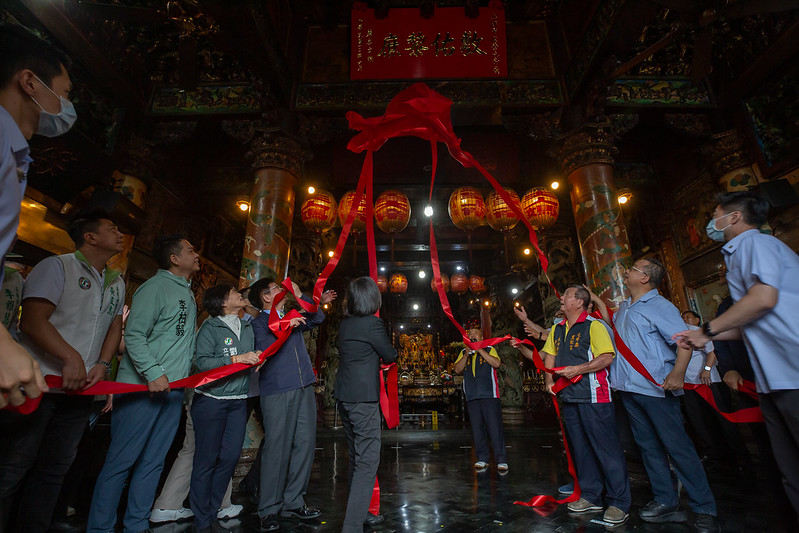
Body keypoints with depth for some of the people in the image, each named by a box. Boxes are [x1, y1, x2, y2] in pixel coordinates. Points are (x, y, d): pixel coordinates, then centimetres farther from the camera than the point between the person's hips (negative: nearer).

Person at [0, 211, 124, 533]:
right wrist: (71, 357, -24)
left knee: (55, 469, 13)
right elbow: (33, 322, -15)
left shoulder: (117, 283, 13)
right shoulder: (57, 267, -7)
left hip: (80, 388, 6)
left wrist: (102, 365, -1)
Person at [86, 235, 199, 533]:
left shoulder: (188, 293, 17)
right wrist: (153, 373, -23)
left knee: (153, 461, 12)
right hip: (143, 386, -8)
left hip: (172, 389, 8)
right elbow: (133, 335, -16)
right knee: (122, 460, 1)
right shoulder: (155, 287, -9)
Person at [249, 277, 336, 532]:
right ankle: (269, 510, 13)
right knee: (277, 449, -3)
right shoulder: (258, 322, 0)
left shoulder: (292, 317, 18)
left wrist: (299, 296, 8)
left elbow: (318, 318, 17)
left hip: (304, 389, 6)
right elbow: (263, 349, -14)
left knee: (304, 444, 7)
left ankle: (293, 502, 20)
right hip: (277, 393, -6)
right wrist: (286, 327, -19)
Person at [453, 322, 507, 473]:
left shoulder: (489, 349, 7)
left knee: (495, 427, -4)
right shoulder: (463, 353, 16)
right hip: (472, 397, 3)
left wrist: (480, 350, -14)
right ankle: (482, 459, 19)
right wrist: (466, 355, -10)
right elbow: (457, 369, 3)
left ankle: (501, 460, 4)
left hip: (489, 395, -3)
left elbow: (497, 363, -11)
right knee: (477, 429, 7)